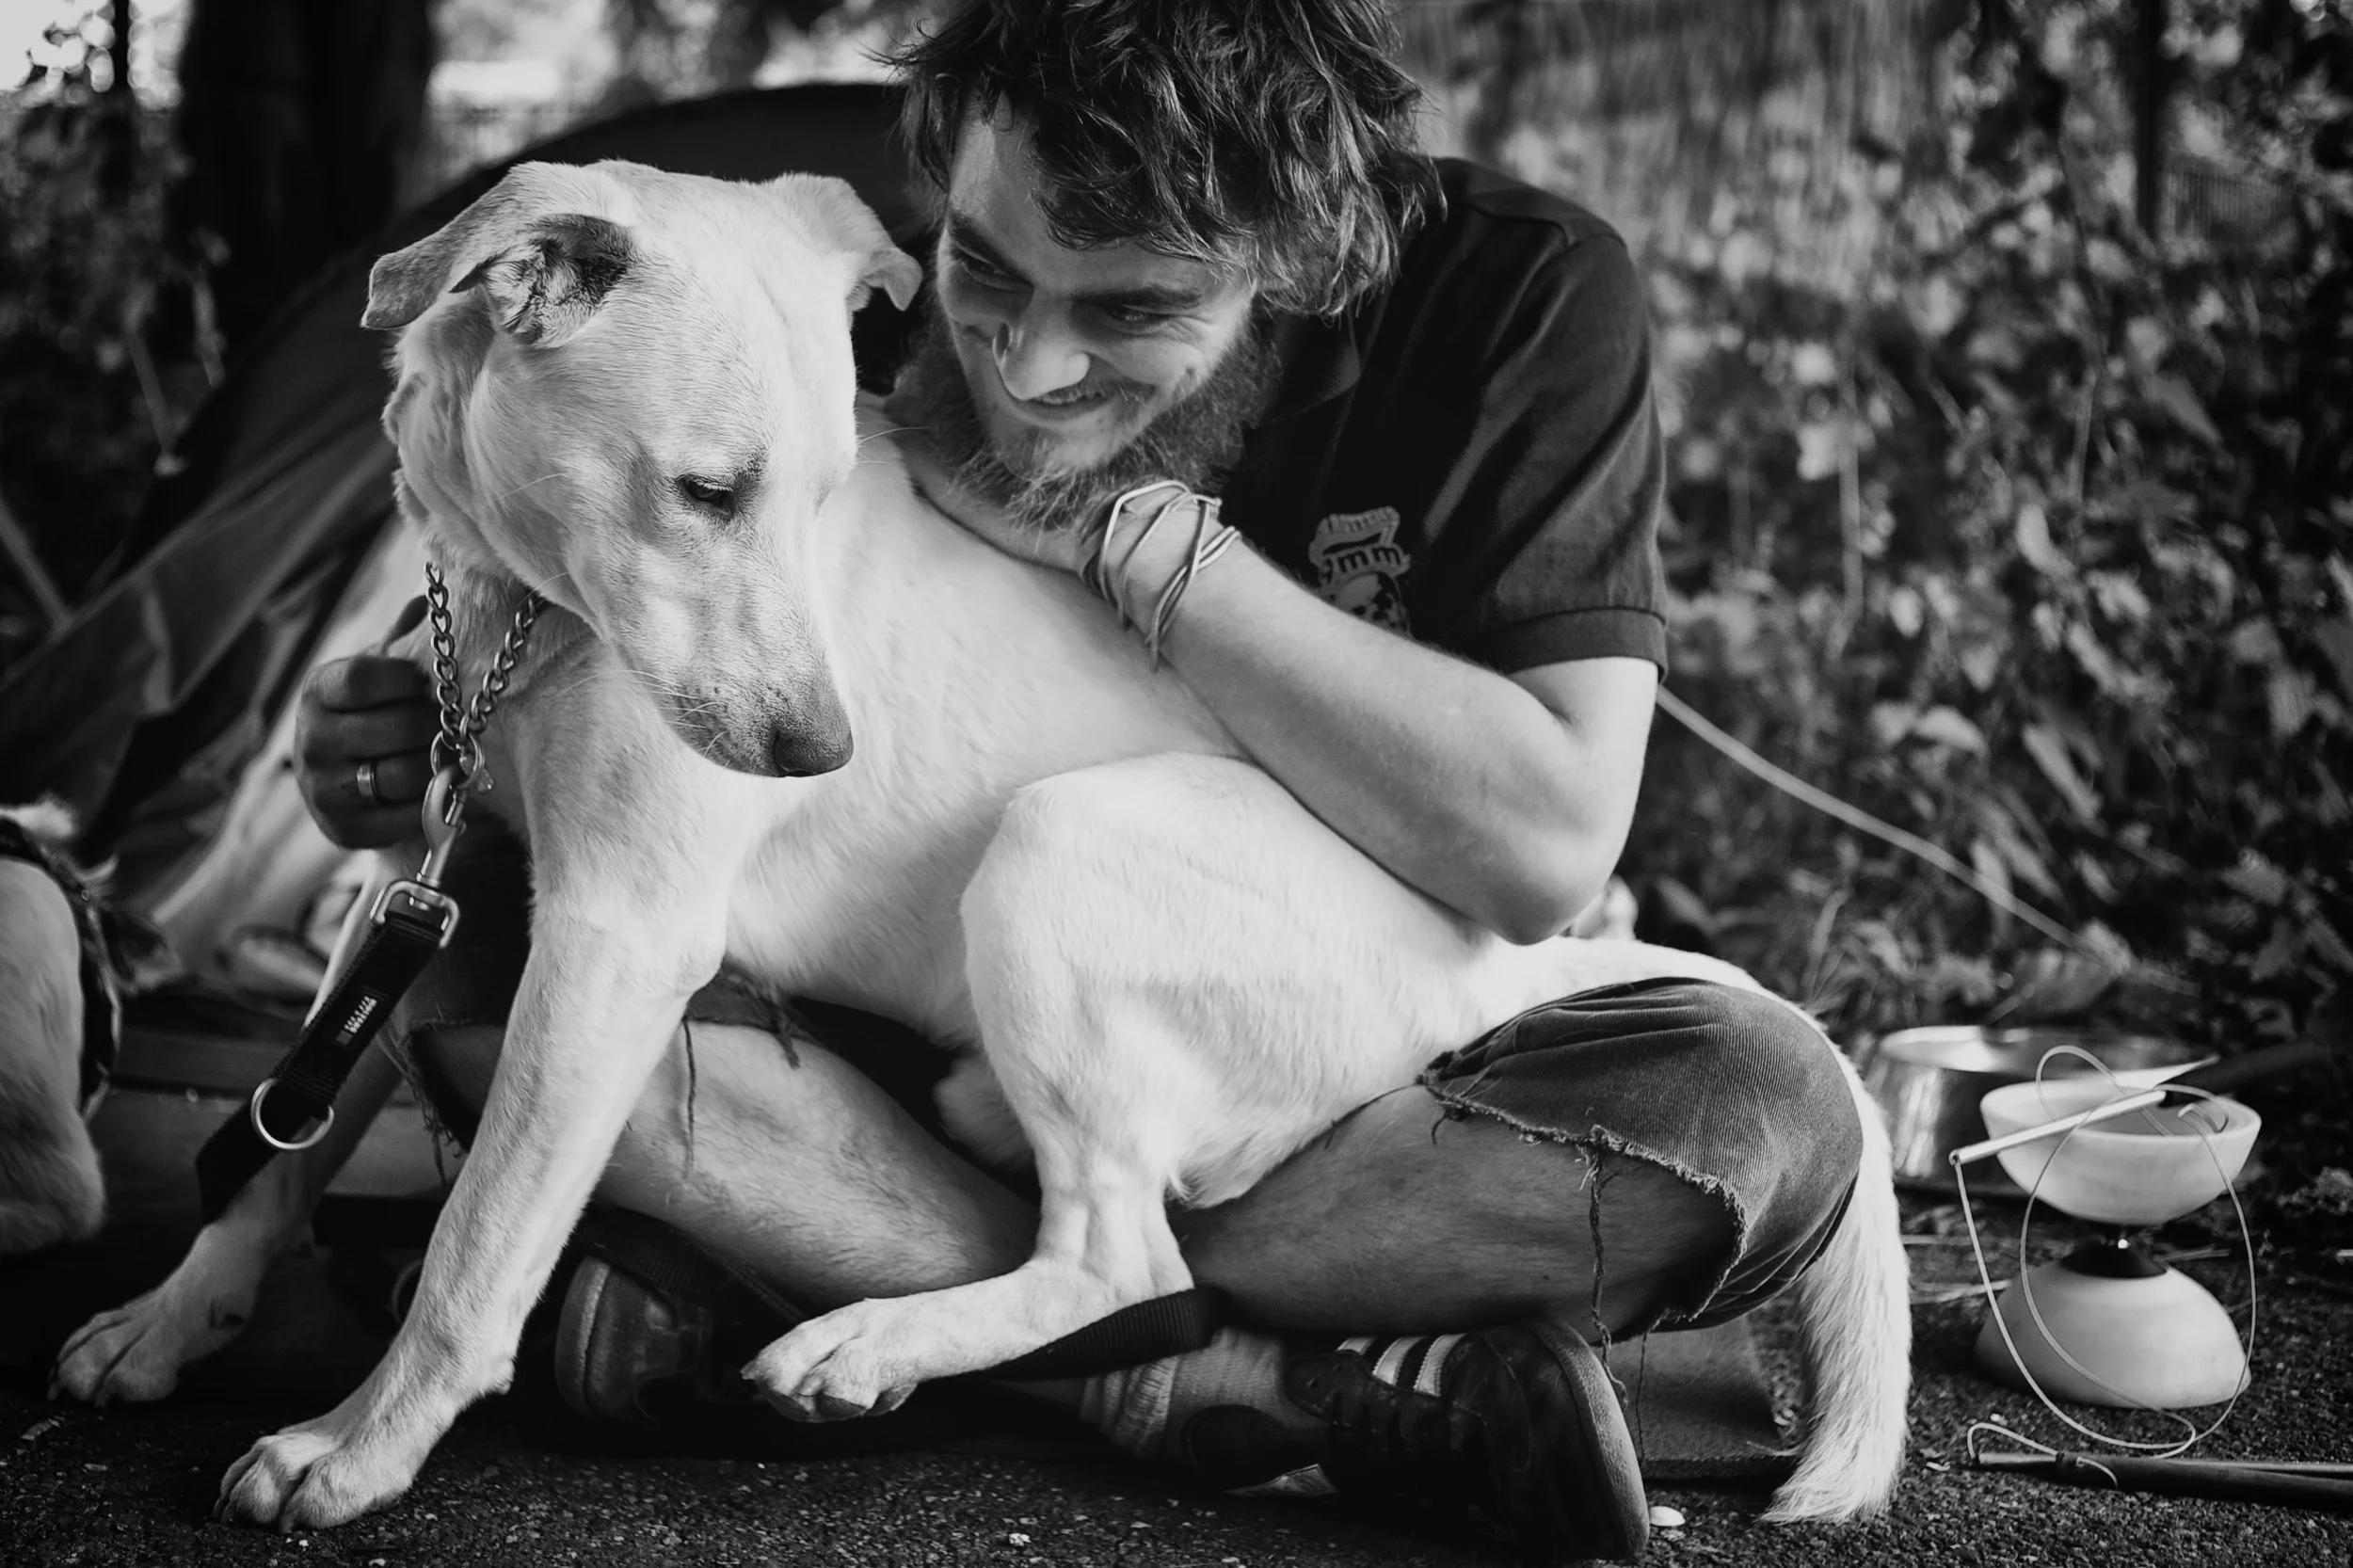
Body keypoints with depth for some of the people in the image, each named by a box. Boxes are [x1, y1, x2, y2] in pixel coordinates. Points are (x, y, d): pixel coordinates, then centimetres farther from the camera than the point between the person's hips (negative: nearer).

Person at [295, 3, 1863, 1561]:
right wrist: (459, 762, -23)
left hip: (1353, 1079, -1)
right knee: (495, 984, -24)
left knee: (1766, 1105, -33)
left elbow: (1539, 851, -27)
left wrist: (1132, 532, -29)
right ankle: (1325, 1391, -29)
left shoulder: (1522, 299, -19)